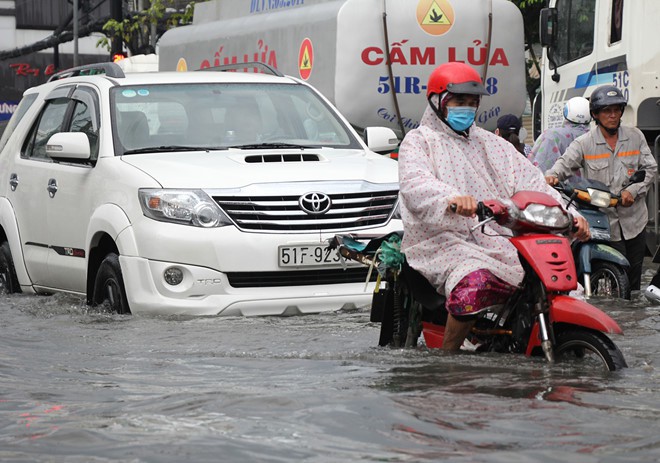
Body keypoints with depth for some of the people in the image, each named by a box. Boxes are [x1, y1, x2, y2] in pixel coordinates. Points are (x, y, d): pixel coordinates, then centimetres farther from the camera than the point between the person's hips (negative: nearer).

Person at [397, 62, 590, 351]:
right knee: (475, 281, -37)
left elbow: (531, 183, 13)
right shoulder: (419, 141, 6)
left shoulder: (494, 145, 24)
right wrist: (452, 198, -39)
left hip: (499, 245, 6)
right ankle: (447, 355, -21)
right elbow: (415, 184, -16)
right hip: (445, 241, -6)